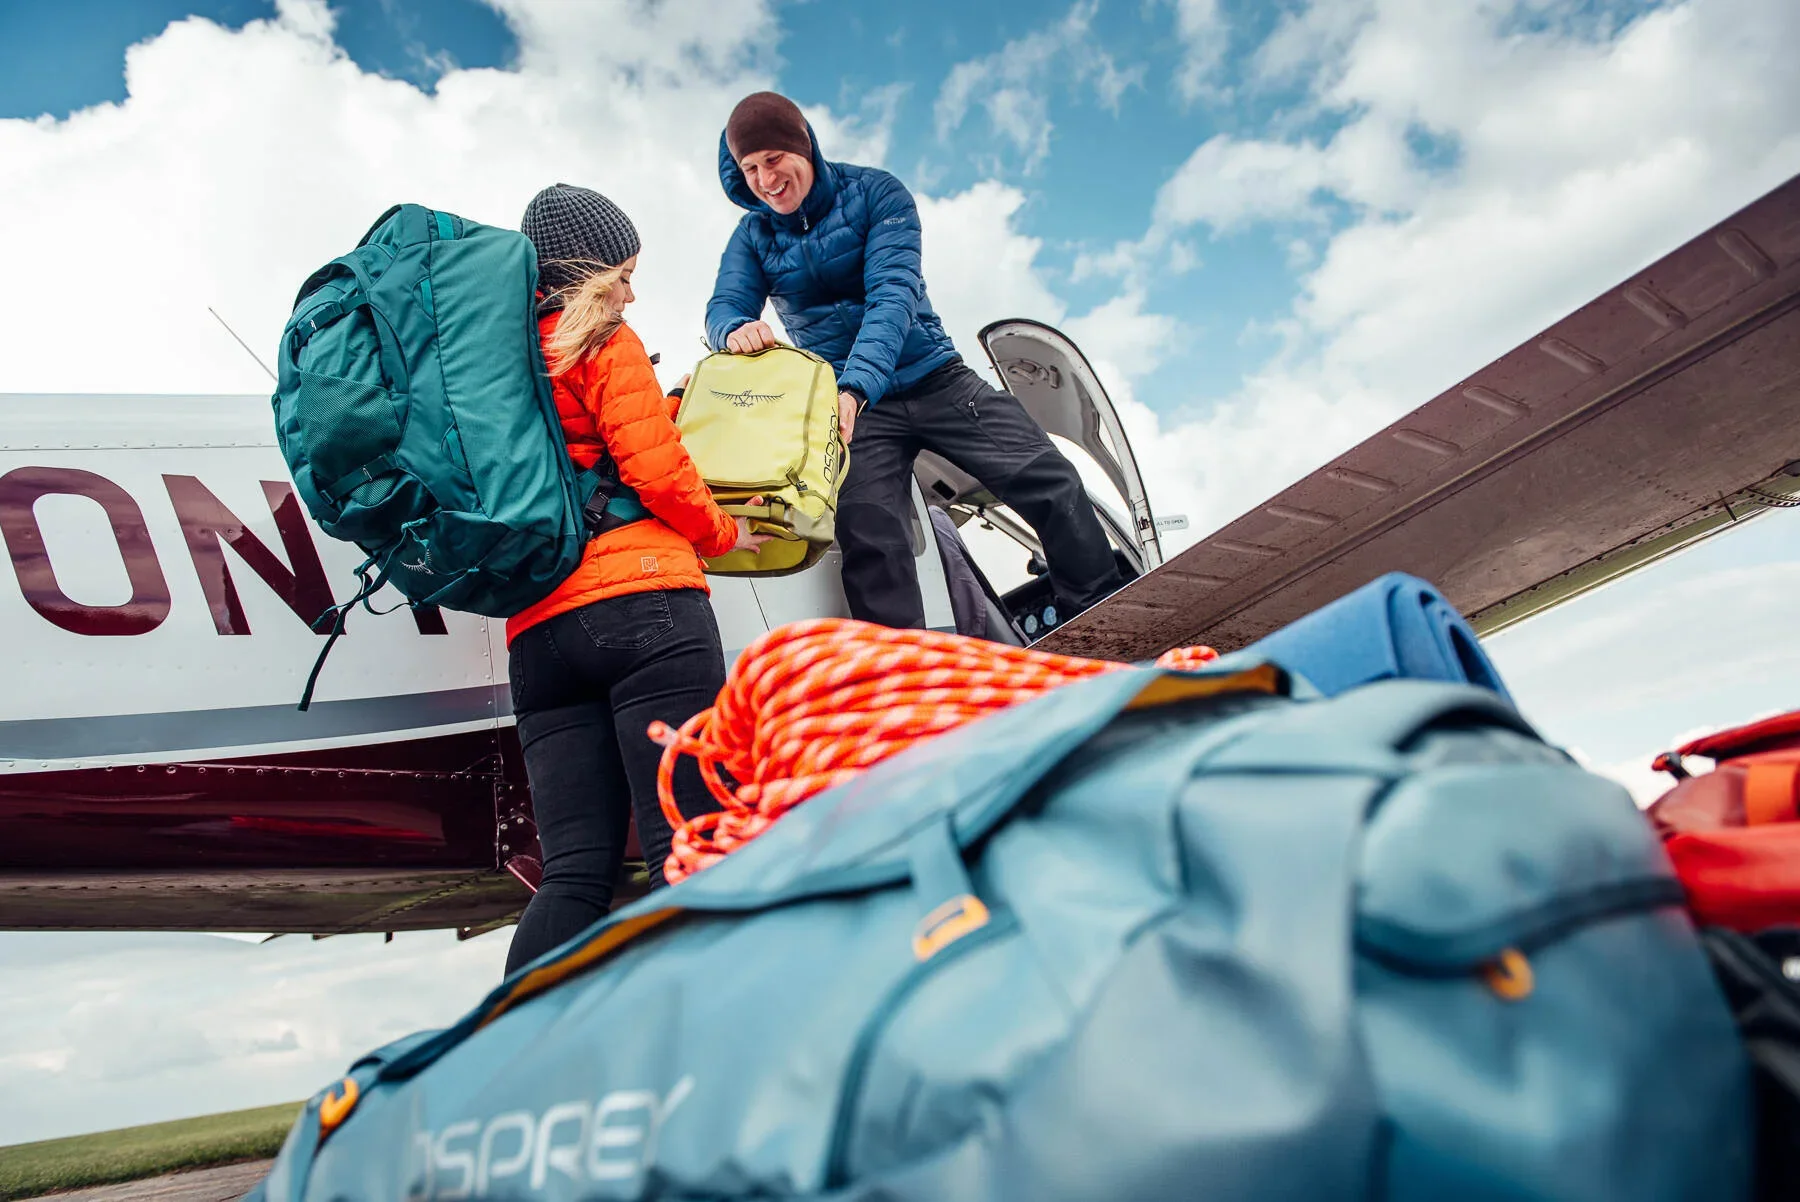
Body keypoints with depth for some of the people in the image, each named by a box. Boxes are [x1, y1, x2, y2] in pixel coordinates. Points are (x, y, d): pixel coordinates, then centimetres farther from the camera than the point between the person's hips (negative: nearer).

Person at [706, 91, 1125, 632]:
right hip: (850, 402, 1)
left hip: (934, 379, -1)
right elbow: (724, 305, -6)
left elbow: (892, 294, -18)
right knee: (867, 537, -22)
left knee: (1050, 480, -12)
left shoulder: (876, 192, -5)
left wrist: (855, 384, -35)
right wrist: (737, 329, -34)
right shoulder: (753, 236, 6)